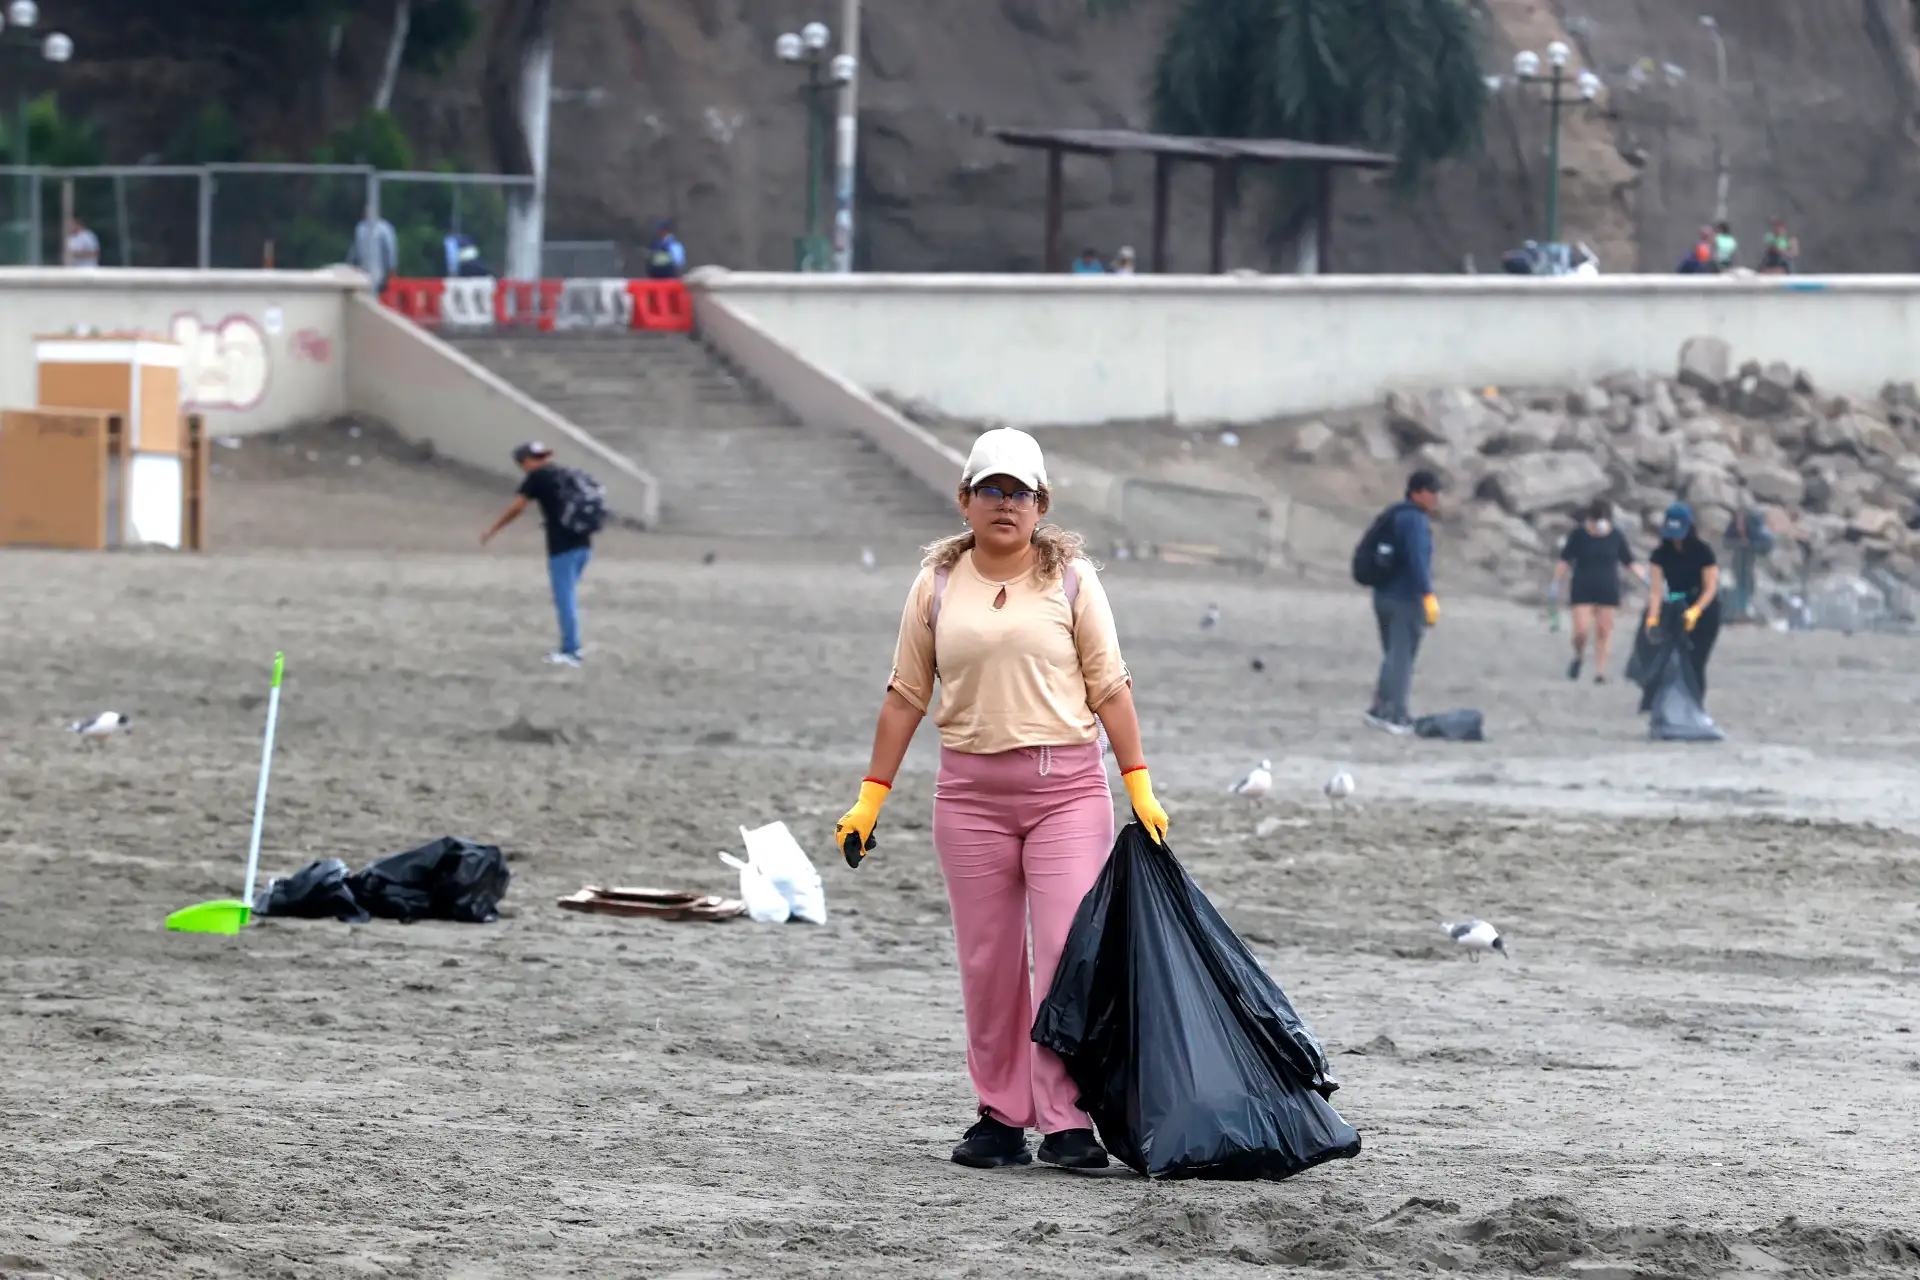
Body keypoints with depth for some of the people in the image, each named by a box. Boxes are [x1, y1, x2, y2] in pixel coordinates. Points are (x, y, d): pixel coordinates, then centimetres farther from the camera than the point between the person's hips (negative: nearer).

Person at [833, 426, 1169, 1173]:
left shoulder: (1070, 577, 2)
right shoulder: (938, 584, 6)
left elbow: (1109, 688, 2)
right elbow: (906, 695, 9)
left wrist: (1140, 788, -5)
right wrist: (871, 798, 6)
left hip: (1066, 784, -2)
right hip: (970, 789, 2)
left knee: (1069, 951, -9)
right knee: (988, 962, 4)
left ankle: (1064, 1121, -7)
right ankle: (1000, 1117, 11)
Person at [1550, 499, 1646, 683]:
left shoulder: (1616, 537, -1)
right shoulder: (1579, 534, -6)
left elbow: (1629, 563, 7)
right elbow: (1565, 561, 0)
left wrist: (1647, 580, -1)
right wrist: (1556, 584, -4)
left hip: (1608, 591, 2)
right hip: (1583, 590, -2)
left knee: (1604, 631, 1)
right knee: (1581, 631, -10)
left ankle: (1600, 671, 9)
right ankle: (1579, 657, 20)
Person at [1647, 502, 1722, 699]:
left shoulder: (1702, 552, -13)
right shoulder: (1661, 554, -5)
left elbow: (1710, 588, -16)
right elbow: (1656, 588, -11)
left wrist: (1695, 611, -32)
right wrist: (1653, 618, -25)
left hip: (1704, 610, -3)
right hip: (1676, 608, 3)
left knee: (1695, 663, -12)